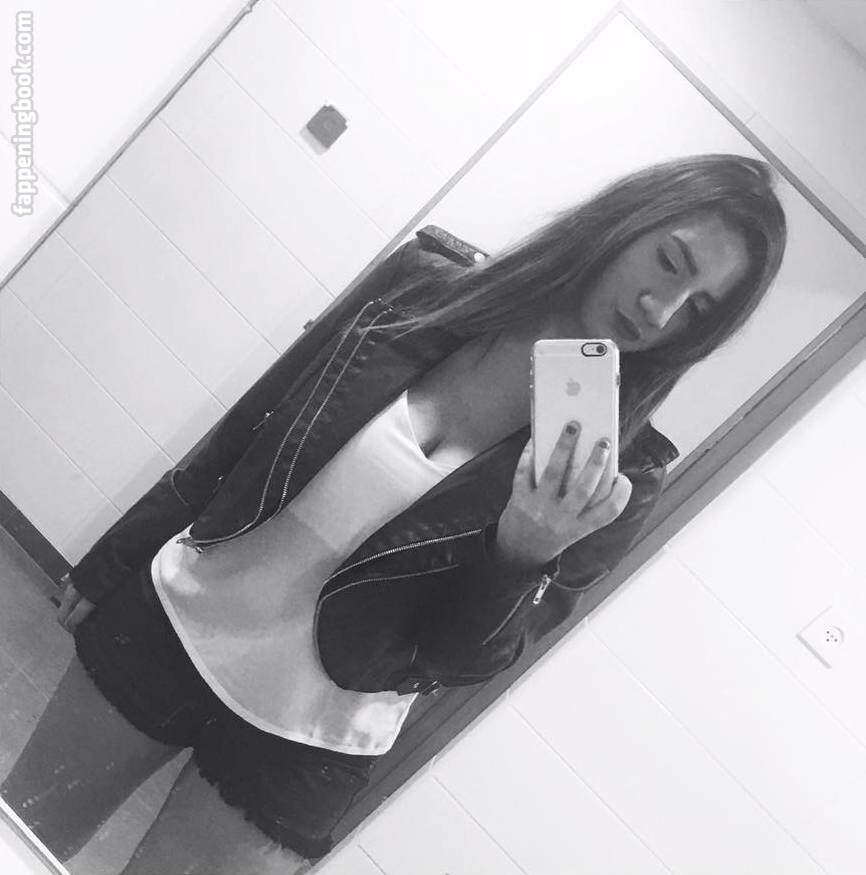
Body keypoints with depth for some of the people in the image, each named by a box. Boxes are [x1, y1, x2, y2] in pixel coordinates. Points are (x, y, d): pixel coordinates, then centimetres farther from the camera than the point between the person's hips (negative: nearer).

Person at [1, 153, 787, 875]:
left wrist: (524, 553, -31)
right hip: (174, 616, 3)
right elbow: (246, 432, -1)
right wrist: (112, 562, 7)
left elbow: (464, 656, -10)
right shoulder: (429, 281, -9)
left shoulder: (621, 474, -13)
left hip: (306, 746, -2)